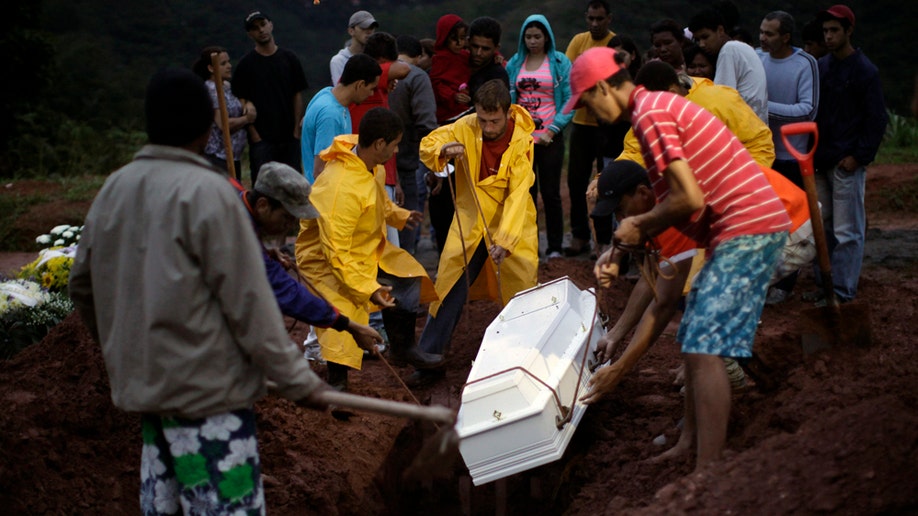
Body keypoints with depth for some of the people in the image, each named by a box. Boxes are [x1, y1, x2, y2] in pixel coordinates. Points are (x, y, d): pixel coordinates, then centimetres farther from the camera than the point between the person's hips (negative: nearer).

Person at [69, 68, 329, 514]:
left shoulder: (114, 189, 6)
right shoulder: (207, 192, -15)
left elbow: (82, 285, 15)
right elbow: (247, 302, -16)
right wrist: (296, 379, -8)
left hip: (140, 386, 8)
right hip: (206, 390, -8)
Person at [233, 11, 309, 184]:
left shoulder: (289, 59, 8)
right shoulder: (246, 64, 2)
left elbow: (298, 96, 9)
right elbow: (242, 101, 0)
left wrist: (296, 130, 1)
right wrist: (253, 134, -8)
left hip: (289, 137, 2)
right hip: (261, 137, -2)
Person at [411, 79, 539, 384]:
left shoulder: (521, 141, -19)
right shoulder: (466, 128, -12)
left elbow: (518, 194, -25)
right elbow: (427, 145, -1)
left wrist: (505, 240, -35)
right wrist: (442, 151, -26)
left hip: (512, 224, -2)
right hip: (469, 223, 2)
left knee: (522, 295, 2)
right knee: (448, 290, 4)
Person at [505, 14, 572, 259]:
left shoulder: (560, 62, -1)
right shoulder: (515, 63, 8)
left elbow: (569, 100, -5)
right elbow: (508, 98, 6)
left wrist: (552, 131, -12)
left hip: (549, 138, -3)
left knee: (551, 193, 2)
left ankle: (555, 247, 9)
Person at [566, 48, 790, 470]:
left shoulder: (649, 114, -14)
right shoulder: (658, 106, 18)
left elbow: (690, 199, -20)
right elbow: (677, 201, 21)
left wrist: (639, 225, -4)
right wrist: (622, 249, 16)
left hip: (747, 229, -11)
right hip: (745, 229, 11)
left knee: (704, 349, -14)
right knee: (694, 341, 18)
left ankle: (707, 470, -14)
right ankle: (691, 444, 28)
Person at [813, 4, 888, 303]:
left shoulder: (864, 71, -7)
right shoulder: (821, 67, 11)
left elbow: (877, 120, -7)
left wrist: (860, 156, -13)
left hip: (847, 163, -6)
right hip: (821, 161, 6)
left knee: (846, 231, -3)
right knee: (822, 226, 11)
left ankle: (843, 291, 1)